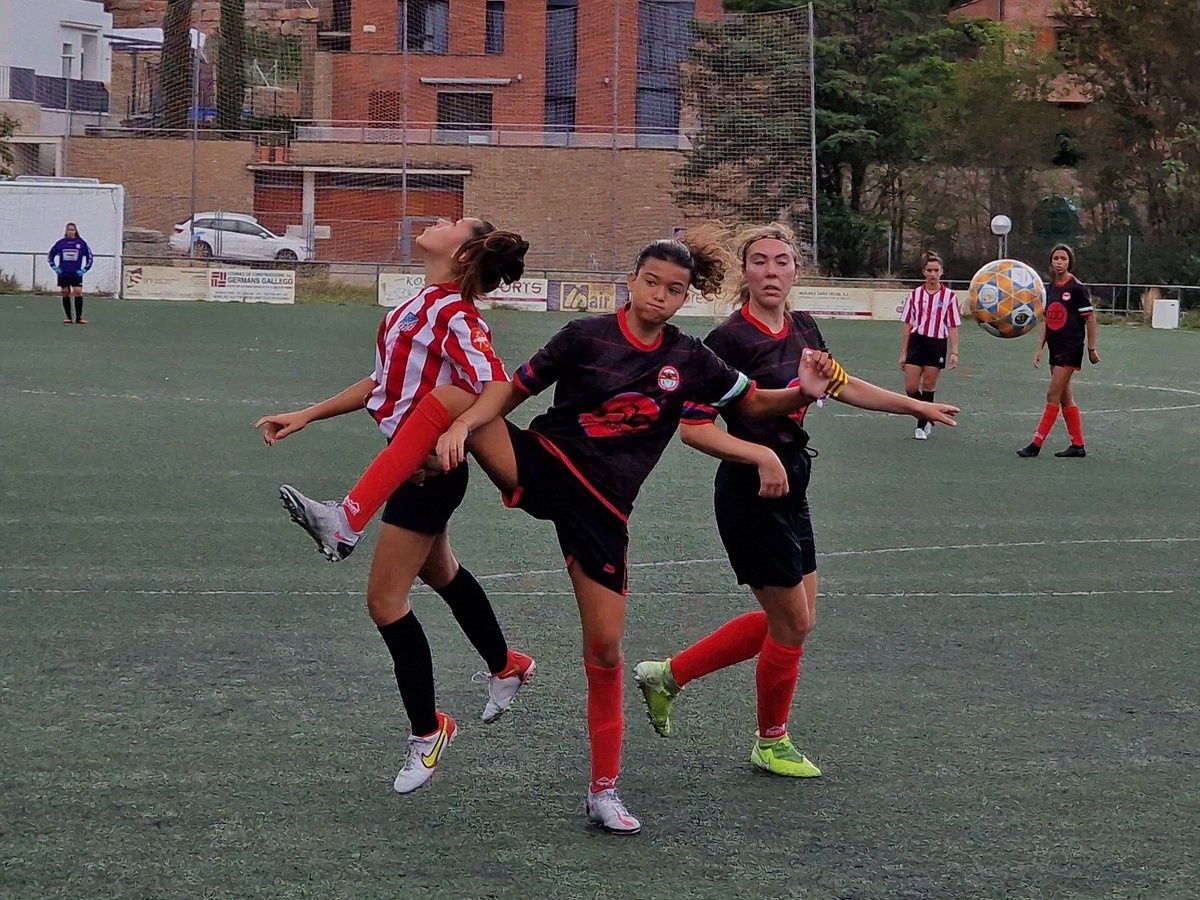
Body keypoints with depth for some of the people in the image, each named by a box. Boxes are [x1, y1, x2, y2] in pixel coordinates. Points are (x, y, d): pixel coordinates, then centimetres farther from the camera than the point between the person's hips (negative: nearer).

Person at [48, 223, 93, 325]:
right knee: (65, 294, 2)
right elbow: (50, 255, 15)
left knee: (78, 292, -13)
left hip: (76, 274, -2)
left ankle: (79, 317, -6)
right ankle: (68, 317, 11)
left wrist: (84, 269, 1)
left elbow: (90, 257, 8)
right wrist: (54, 267, 7)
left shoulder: (81, 243, 0)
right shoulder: (61, 243, 3)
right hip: (63, 274, 2)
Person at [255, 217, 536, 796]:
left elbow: (497, 389, -29)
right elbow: (381, 381, 17)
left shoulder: (454, 315, -19)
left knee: (386, 599, -4)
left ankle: (427, 731, 9)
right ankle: (505, 666, 49)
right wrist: (304, 417, 17)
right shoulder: (422, 306, 9)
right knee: (439, 573, 28)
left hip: (430, 466, -10)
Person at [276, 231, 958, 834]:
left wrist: (803, 391, -6)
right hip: (542, 466, -1)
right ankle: (344, 520, -24)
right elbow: (512, 392, -1)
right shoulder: (587, 337, -5)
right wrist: (461, 427, -18)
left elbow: (754, 404, 14)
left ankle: (605, 791, 16)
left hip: (601, 509, 1)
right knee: (444, 401, -23)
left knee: (606, 649, 0)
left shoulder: (691, 361, 2)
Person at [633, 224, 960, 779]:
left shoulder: (803, 330, 5)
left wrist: (915, 405, 25)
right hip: (751, 492, -8)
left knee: (791, 619, 16)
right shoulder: (730, 339, -17)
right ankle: (772, 743, 26)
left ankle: (667, 675, 26)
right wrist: (761, 455, -27)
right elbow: (693, 428, -19)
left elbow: (841, 385, 22)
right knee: (792, 623, 3)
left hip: (791, 488, 8)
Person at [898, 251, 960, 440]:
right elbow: (907, 326, 7)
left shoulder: (949, 296, -1)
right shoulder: (915, 294, 4)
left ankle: (922, 426, 14)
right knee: (911, 387, -2)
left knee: (928, 386, 2)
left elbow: (953, 327, 0)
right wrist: (903, 353, 5)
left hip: (938, 344, -2)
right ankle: (928, 419, 21)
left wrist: (954, 353, -7)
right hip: (917, 341, 2)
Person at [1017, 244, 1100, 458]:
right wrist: (1040, 349, 10)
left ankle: (1036, 444, -8)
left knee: (1053, 396, -8)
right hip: (1055, 349, 8)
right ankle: (1078, 446, 15)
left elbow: (1090, 319, -8)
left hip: (1071, 349, -8)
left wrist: (1092, 349, -8)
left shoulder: (1077, 287, -9)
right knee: (1065, 399, 9)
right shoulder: (1051, 288, 11)